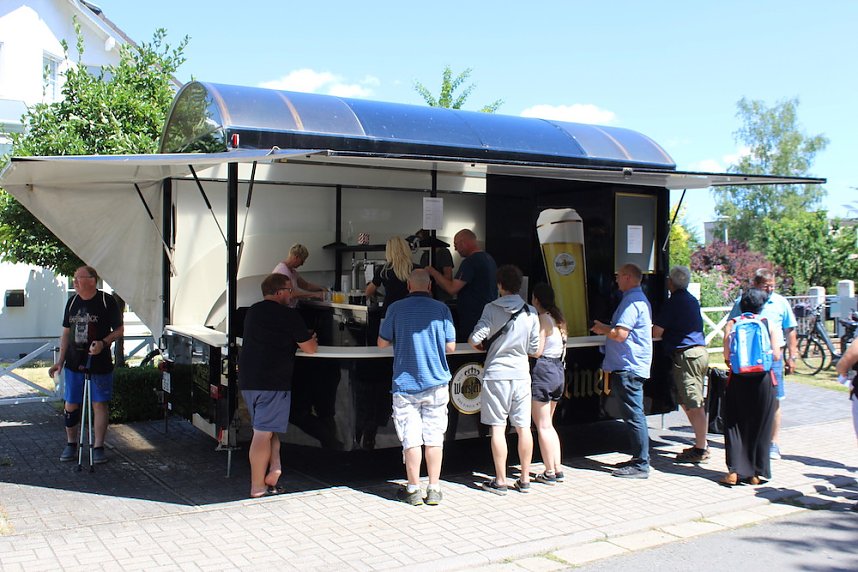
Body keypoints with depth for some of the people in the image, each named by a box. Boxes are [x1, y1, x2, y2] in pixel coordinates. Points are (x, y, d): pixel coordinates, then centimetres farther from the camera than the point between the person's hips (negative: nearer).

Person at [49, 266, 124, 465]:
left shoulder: (107, 301, -7)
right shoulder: (72, 302, 9)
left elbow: (119, 330, -4)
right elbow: (66, 333, 15)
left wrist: (103, 343, -22)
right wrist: (60, 361, 11)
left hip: (99, 364, -5)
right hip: (74, 363, 5)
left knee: (99, 404, 1)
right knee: (71, 405, 9)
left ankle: (98, 447, 10)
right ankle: (71, 444, 24)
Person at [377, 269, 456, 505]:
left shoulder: (396, 308, -4)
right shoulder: (441, 309, -2)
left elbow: (382, 342, 3)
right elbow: (450, 347, 0)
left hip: (405, 384, -1)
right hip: (436, 384, 1)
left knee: (411, 439, 4)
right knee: (434, 437, 8)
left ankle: (413, 490, 11)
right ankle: (434, 490, 12)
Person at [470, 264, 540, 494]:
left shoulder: (492, 309, -7)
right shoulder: (531, 312, 2)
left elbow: (475, 339, -13)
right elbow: (534, 348, 6)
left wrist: (478, 344, 10)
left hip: (496, 373, -3)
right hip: (521, 374, 3)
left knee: (498, 428, 1)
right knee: (523, 427, 8)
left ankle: (500, 481, 4)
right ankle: (525, 480, 15)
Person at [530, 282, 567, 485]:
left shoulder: (542, 319, -13)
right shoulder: (558, 319, 12)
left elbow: (537, 351, -17)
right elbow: (561, 349, 14)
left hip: (543, 371, -9)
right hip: (559, 370, 9)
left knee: (543, 426, 0)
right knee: (548, 424, 17)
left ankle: (549, 472, 5)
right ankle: (557, 469, 17)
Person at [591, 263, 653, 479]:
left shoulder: (632, 301, -16)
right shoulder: (639, 299, 18)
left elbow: (620, 334, -23)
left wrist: (602, 329, -6)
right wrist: (606, 329, 19)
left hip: (628, 368, -11)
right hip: (631, 366, 11)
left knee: (634, 416, -7)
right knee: (635, 415, 15)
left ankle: (641, 465, -3)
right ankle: (639, 459, 23)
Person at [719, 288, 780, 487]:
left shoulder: (732, 325, 0)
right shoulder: (770, 325, 0)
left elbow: (727, 355, -7)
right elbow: (776, 355, -5)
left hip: (738, 380, 0)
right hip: (763, 379, 0)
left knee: (735, 424, 7)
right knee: (761, 425, 10)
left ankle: (735, 471, -2)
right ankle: (757, 473, 14)